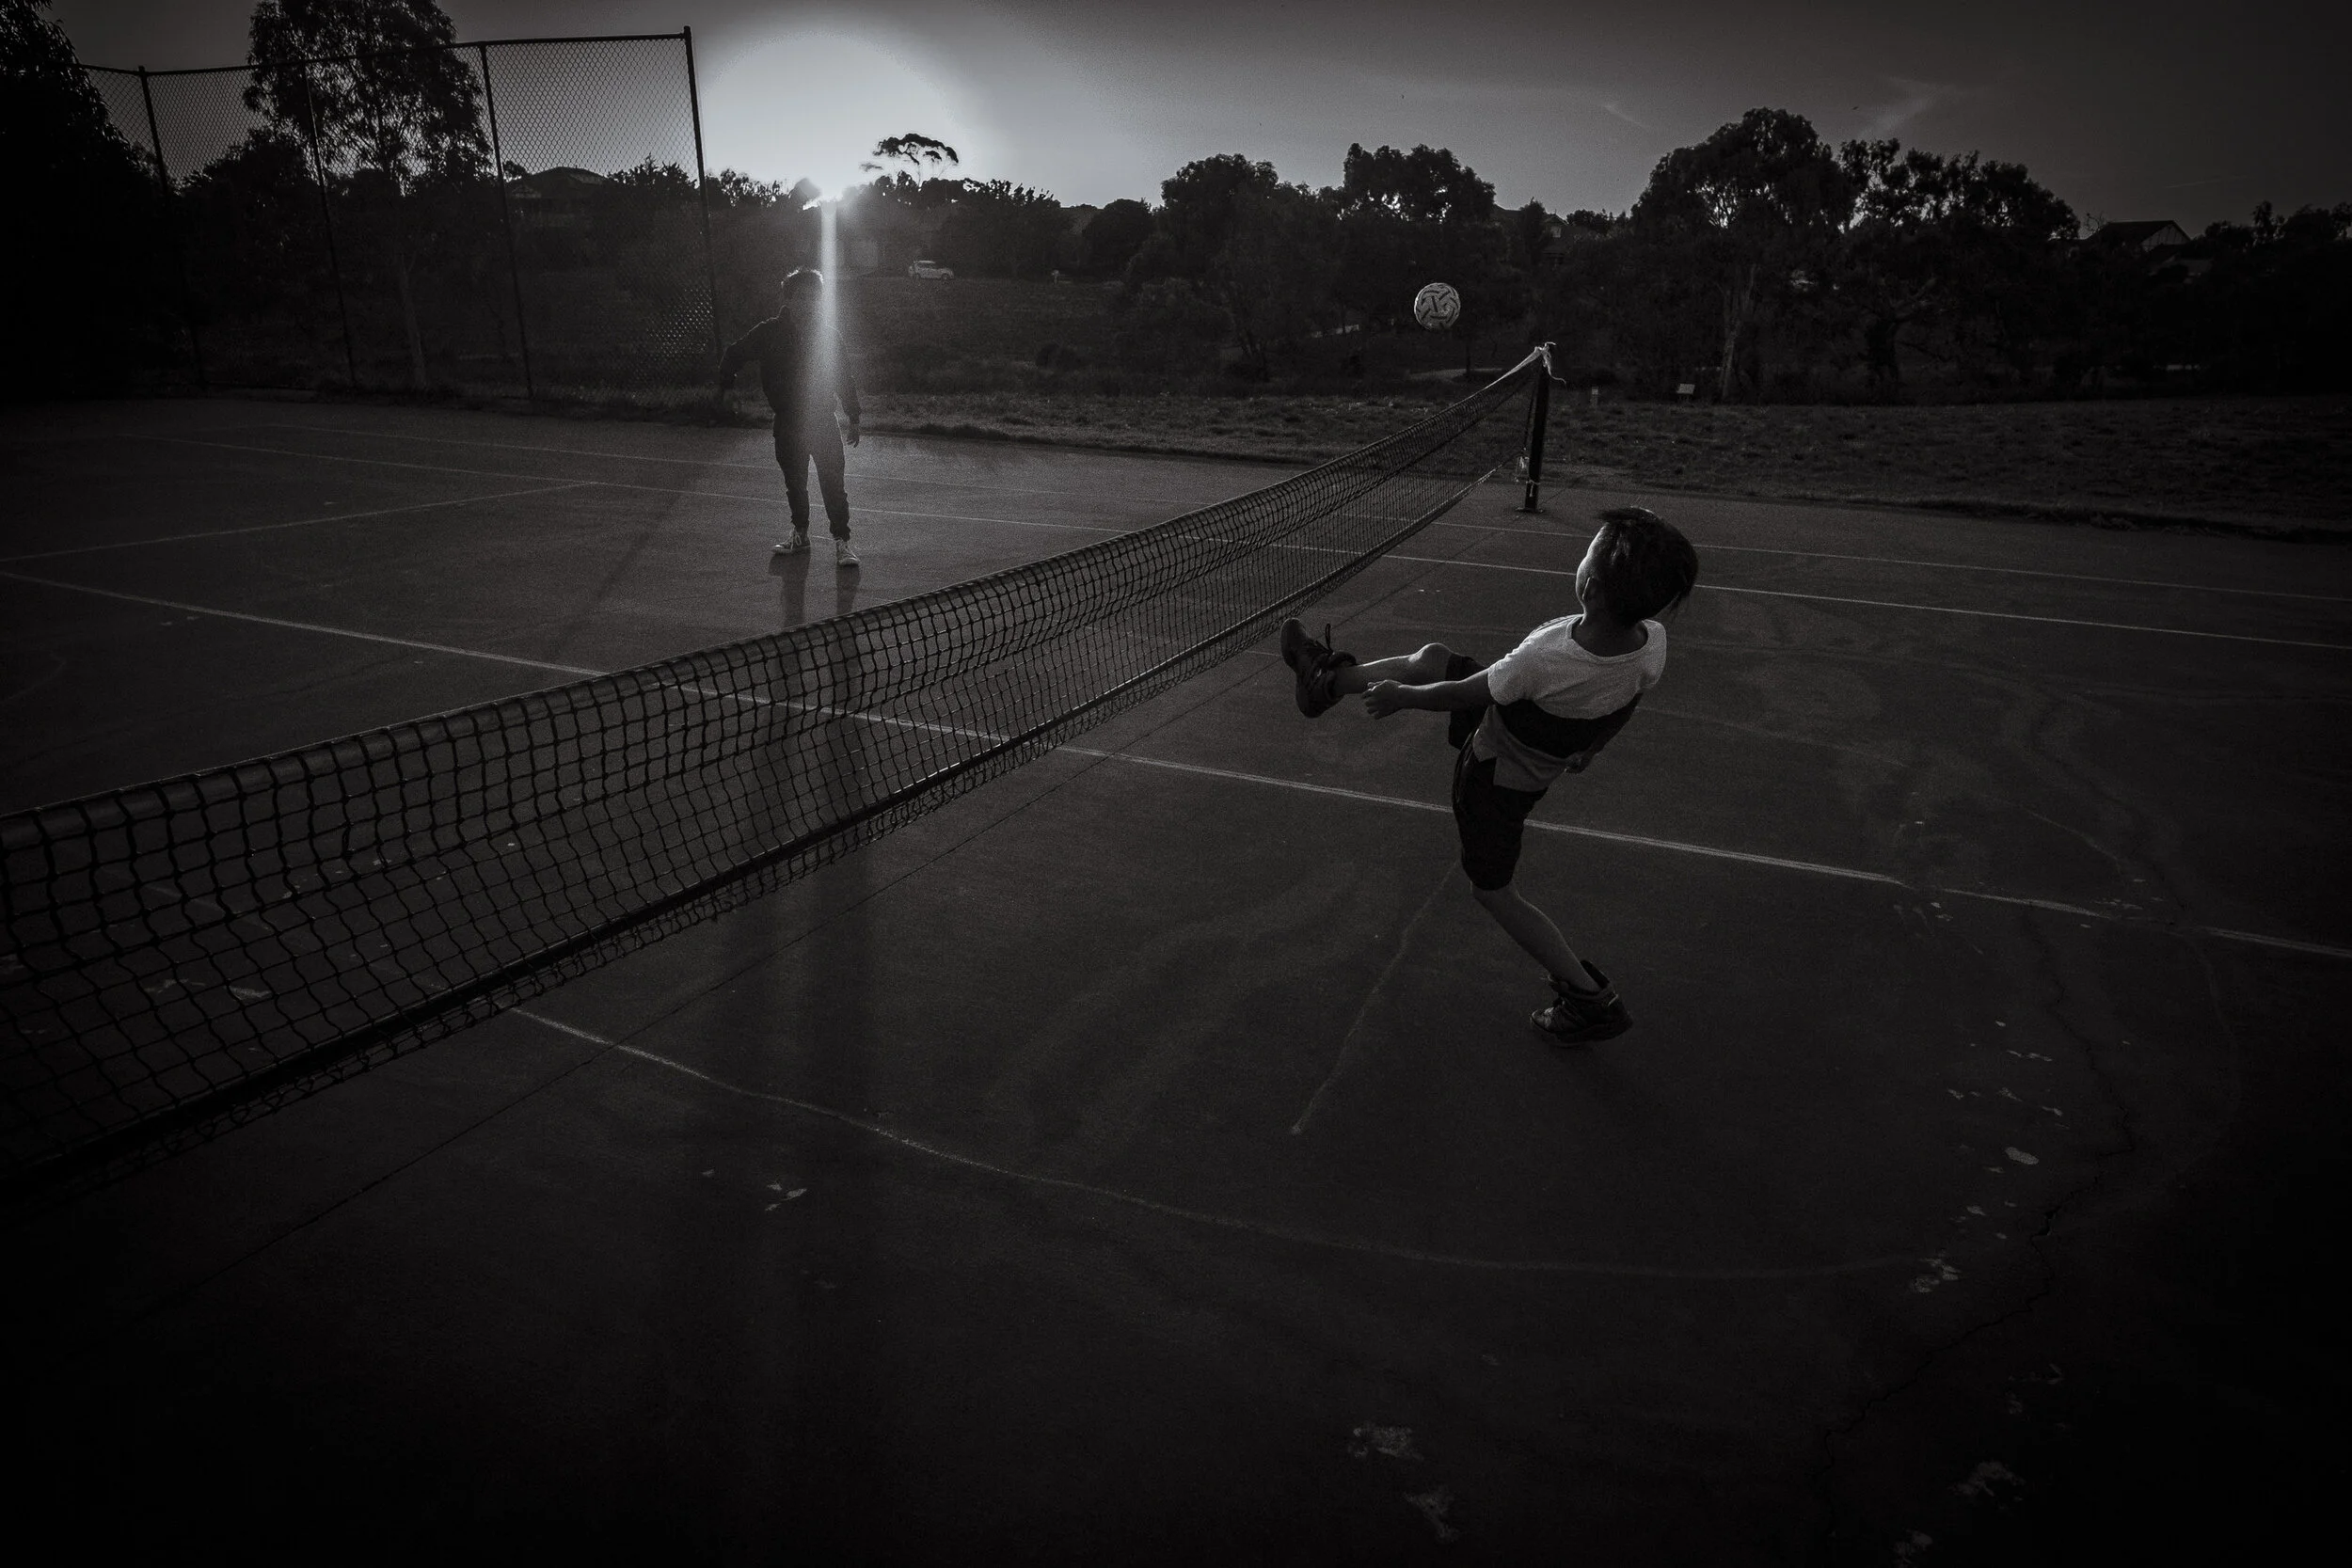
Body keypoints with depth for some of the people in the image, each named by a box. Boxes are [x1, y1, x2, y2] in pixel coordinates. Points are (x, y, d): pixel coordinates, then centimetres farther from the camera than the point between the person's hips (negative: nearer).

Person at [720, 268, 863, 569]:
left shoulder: (828, 336, -2)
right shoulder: (769, 333, -2)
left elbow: (844, 379, 4)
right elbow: (734, 354, 11)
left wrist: (853, 418, 3)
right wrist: (726, 386, 8)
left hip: (823, 422, -2)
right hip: (787, 423, 2)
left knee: (833, 482, -9)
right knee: (794, 482, 13)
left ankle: (841, 541, -4)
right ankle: (800, 533, 29)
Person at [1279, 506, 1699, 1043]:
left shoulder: (1543, 660, -43)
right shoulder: (1653, 640, -25)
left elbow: (1459, 695, -24)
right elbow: (1614, 707, -2)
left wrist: (1400, 696, -5)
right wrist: (1585, 745, 18)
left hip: (1494, 773, -7)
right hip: (1547, 756, 7)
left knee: (1492, 890, 14)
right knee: (1432, 655, 18)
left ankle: (1592, 999, 24)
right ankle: (1330, 677, 42)